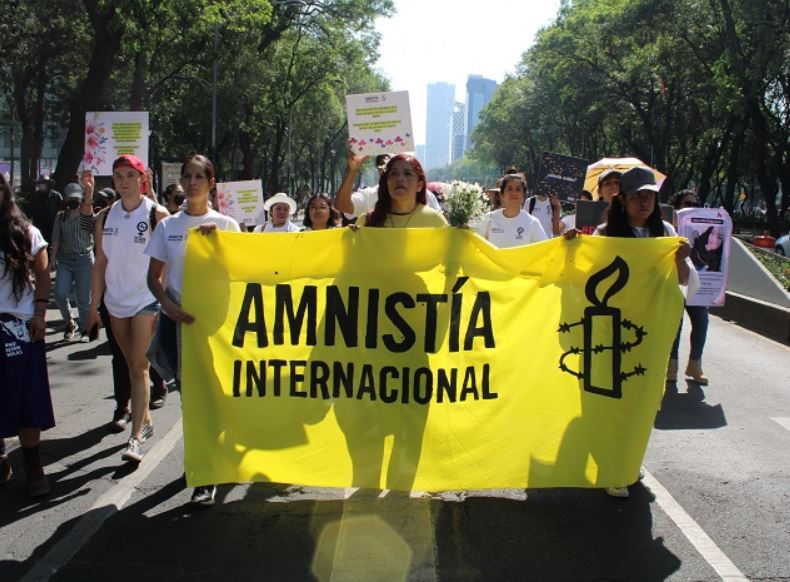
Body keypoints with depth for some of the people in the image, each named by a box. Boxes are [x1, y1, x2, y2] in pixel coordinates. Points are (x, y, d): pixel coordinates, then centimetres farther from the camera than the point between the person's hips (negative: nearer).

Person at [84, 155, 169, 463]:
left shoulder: (157, 214, -8)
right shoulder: (106, 217, 6)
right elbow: (100, 263, 9)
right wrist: (93, 305, 8)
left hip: (147, 299, -5)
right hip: (116, 301, 5)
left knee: (139, 366, -8)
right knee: (131, 365, 14)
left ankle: (136, 437, -6)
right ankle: (145, 420, 29)